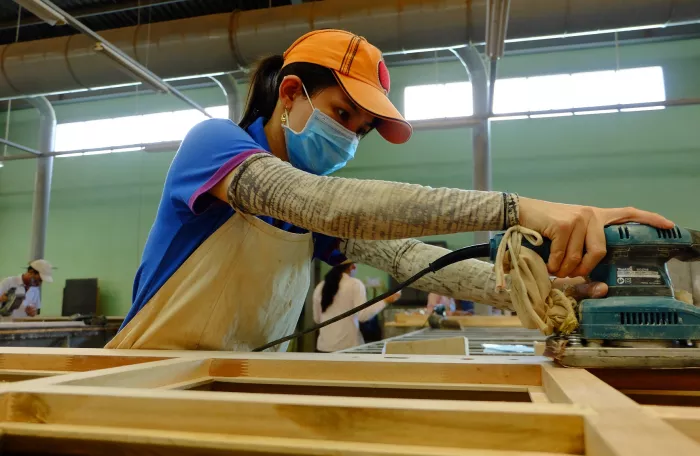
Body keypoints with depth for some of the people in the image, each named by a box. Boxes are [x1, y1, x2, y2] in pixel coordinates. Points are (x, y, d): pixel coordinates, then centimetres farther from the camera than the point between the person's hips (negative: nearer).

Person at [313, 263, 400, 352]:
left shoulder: (320, 287, 5)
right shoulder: (355, 284, -7)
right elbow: (363, 315, -15)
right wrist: (386, 301, -6)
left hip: (324, 346, 4)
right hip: (347, 345, -4)